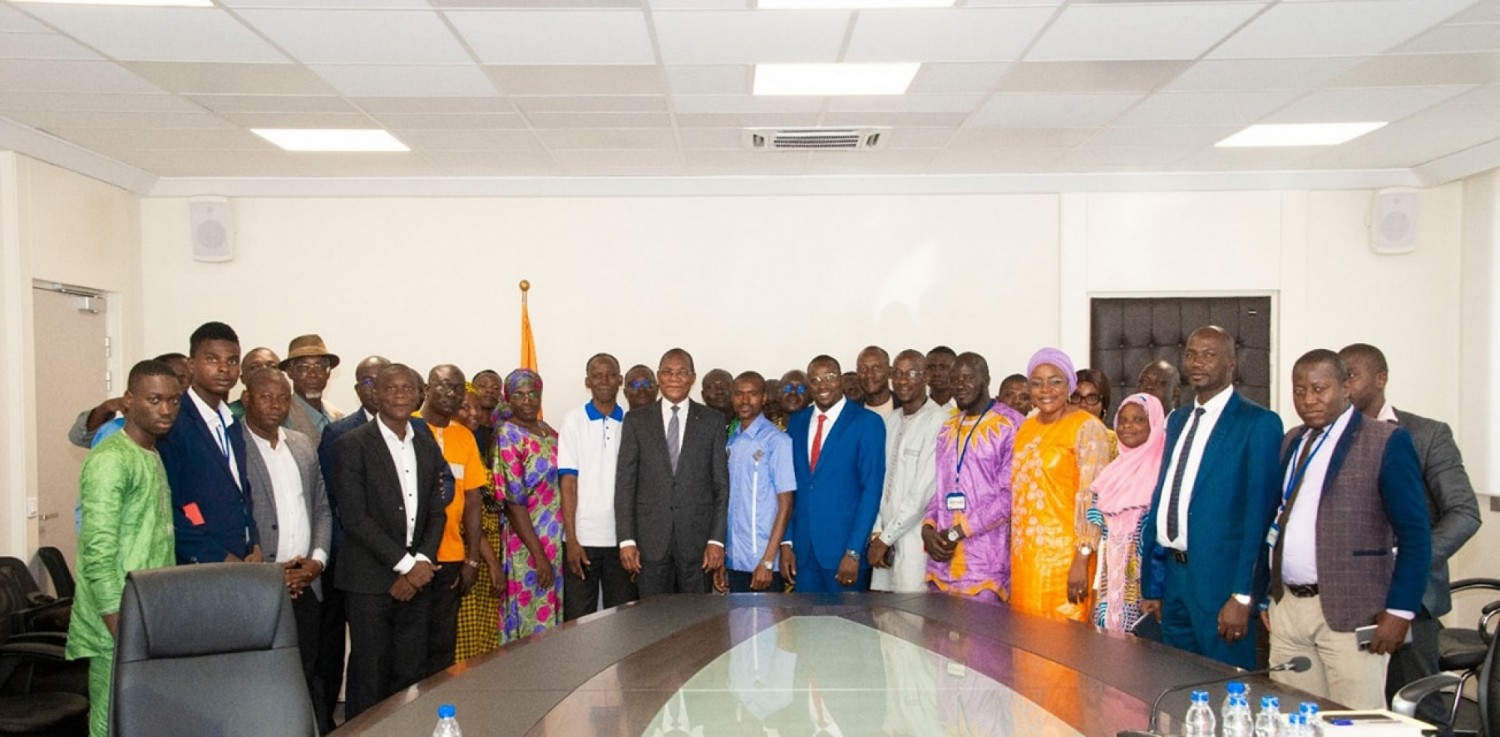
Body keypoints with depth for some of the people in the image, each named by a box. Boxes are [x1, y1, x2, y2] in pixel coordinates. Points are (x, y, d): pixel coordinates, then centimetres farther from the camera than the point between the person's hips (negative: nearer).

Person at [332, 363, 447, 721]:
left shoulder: (427, 445, 11)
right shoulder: (353, 445, -6)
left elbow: (436, 513, 11)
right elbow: (354, 518, -12)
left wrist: (422, 562, -5)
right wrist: (405, 564, -13)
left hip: (416, 579, 5)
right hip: (370, 581, -5)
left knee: (411, 676, 8)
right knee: (369, 677, 2)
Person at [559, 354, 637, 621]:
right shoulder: (574, 421, 0)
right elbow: (568, 482, -3)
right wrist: (571, 539, -9)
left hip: (621, 538, 2)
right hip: (583, 538, -2)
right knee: (578, 619, 4)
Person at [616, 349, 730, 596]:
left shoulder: (712, 420, 6)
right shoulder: (636, 419, 7)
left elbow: (721, 484, 4)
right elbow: (625, 482, 4)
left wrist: (717, 539, -3)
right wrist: (626, 539, -3)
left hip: (697, 538, 0)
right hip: (650, 538, 0)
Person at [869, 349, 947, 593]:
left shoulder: (938, 421, -12)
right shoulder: (891, 421, 12)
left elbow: (924, 492, -15)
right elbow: (881, 482, 11)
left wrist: (885, 538, -10)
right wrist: (877, 534, 0)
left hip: (916, 542, -6)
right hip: (886, 538, 6)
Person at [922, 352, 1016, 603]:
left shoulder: (1008, 428, -6)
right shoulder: (947, 429, 16)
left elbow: (1009, 495, -11)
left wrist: (957, 532, -12)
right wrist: (928, 527, 0)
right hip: (942, 556, 6)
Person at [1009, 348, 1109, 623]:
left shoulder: (1086, 427, -9)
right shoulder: (1027, 427, 12)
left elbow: (1093, 497, -15)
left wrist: (1082, 559, -20)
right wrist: (1015, 553, 14)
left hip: (1063, 557, -6)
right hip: (1025, 557, 6)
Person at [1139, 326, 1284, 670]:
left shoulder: (1259, 423, -8)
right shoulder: (1178, 419, 13)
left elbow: (1259, 514, -13)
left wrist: (1243, 596, -16)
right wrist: (1151, 585, 14)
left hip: (1220, 577, -7)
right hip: (1173, 574, 7)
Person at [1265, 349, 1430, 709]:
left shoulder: (1386, 441, -5)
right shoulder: (1291, 441, 13)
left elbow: (1416, 534, -8)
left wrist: (1400, 611, -13)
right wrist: (1266, 594, 14)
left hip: (1351, 613, -5)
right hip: (1286, 609, 5)